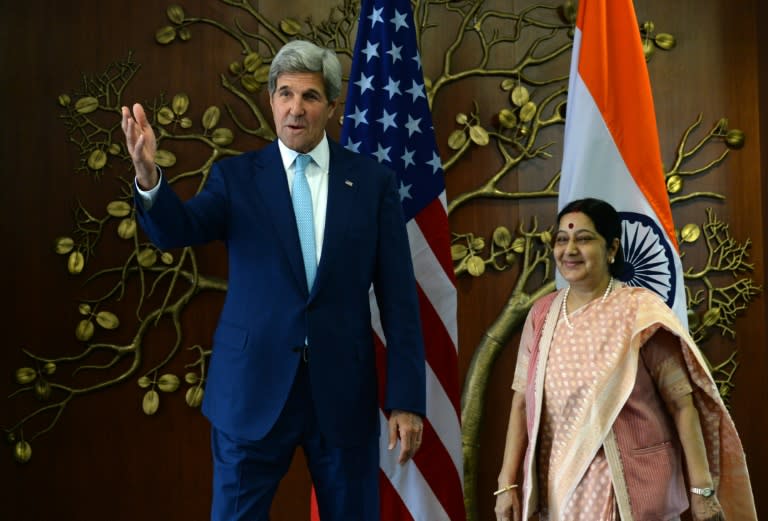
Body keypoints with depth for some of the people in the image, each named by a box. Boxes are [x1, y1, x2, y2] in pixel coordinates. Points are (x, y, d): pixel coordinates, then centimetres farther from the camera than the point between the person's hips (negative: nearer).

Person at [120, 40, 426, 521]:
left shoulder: (373, 180, 1)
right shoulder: (236, 176, 3)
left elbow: (399, 298, -1)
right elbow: (177, 231, -14)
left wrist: (407, 400, -5)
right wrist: (148, 176, -35)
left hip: (343, 393, 1)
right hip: (254, 389, 0)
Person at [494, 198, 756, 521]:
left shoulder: (639, 311, -11)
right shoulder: (541, 314, 2)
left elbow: (682, 404, -11)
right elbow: (523, 400, 2)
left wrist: (702, 489, -13)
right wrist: (507, 483, -3)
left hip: (632, 487, -3)